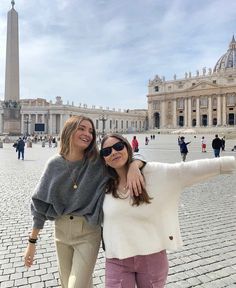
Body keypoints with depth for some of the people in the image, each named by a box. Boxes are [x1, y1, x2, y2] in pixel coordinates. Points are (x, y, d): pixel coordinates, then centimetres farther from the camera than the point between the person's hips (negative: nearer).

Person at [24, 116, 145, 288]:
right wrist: (32, 241, 2)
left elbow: (133, 157, -14)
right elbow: (41, 203, -1)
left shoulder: (99, 163, -13)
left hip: (88, 233, -3)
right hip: (61, 231, 3)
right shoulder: (55, 164, -7)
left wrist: (133, 166, -38)